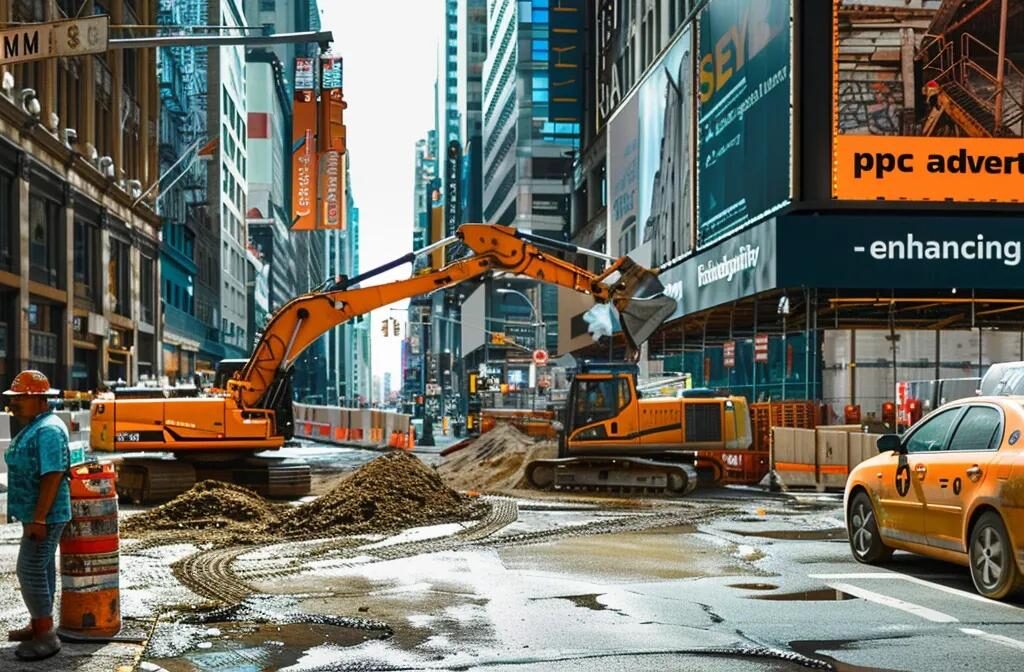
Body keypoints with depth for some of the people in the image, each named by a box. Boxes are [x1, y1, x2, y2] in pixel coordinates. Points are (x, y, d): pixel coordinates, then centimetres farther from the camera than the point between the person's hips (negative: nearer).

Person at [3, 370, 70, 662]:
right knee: (41, 569, 16)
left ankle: (46, 637, -2)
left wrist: (38, 519, -27)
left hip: (45, 516, -10)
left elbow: (53, 475, -26)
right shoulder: (32, 427, 13)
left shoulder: (48, 430, -20)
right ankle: (40, 626, 26)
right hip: (36, 514, 10)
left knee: (30, 571, -8)